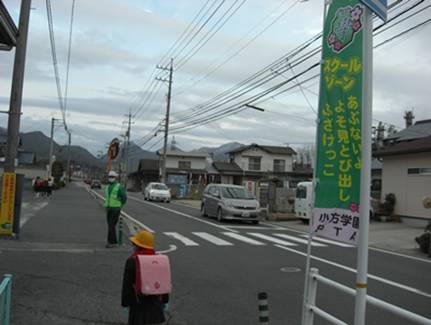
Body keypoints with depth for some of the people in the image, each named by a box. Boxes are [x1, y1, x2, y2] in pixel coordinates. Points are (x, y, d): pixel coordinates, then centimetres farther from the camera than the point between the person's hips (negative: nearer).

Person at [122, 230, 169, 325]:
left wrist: (125, 304, -2)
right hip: (156, 303, 4)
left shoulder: (132, 261, -13)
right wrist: (164, 301, 15)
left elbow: (127, 284, -11)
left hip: (138, 303, -4)